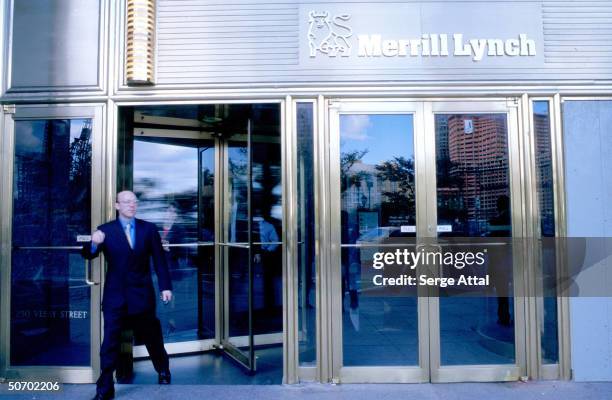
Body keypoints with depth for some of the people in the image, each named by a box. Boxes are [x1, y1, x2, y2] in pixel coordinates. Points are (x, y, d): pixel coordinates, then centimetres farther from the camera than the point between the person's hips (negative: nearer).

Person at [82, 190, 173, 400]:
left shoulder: (149, 228, 1)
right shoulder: (105, 230, -2)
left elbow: (159, 259, 1)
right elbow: (88, 254, -11)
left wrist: (165, 286, -3)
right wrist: (94, 243, -34)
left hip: (142, 294, 1)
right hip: (115, 295, -1)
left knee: (152, 336, 17)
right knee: (110, 342, 0)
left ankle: (163, 371, 40)